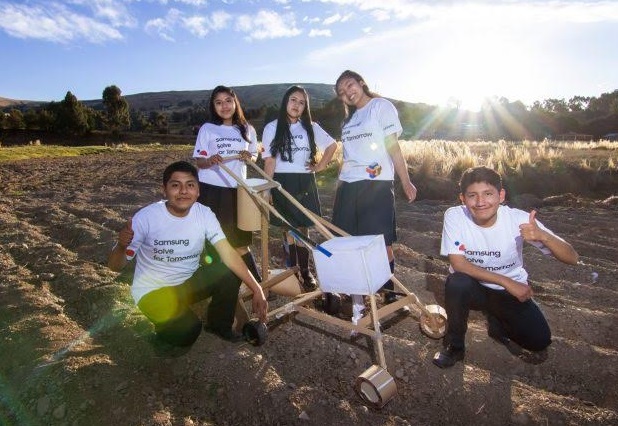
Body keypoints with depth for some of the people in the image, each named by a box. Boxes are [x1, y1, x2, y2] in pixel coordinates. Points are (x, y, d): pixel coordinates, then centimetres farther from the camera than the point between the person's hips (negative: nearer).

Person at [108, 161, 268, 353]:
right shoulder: (146, 217, -22)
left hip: (189, 282, 4)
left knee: (230, 273, -19)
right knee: (187, 330, -27)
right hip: (153, 290, -4)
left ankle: (219, 325, 8)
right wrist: (121, 245, -41)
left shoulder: (204, 214, -13)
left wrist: (257, 289, -28)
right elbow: (115, 266, -16)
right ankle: (164, 330, 11)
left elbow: (228, 253, -20)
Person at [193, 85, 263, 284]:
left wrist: (249, 157, -8)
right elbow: (198, 161, -2)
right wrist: (210, 161, -24)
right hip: (211, 190, -2)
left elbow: (255, 156, 15)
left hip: (237, 189, 2)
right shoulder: (207, 129, 0)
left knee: (240, 239, 8)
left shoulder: (247, 129, 7)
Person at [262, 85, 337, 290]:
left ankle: (305, 270, 10)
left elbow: (332, 145, 18)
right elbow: (269, 161, -3)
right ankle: (292, 269, 17)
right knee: (288, 228, 4)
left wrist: (320, 166, 7)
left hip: (304, 183, 1)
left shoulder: (311, 127, 8)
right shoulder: (272, 128, 2)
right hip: (282, 183, -1)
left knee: (302, 228, 1)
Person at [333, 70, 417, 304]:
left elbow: (393, 147, -4)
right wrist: (339, 184, 16)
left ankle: (389, 293, 10)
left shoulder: (381, 106, 2)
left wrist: (406, 182, -8)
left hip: (376, 185, -6)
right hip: (347, 187, 6)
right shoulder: (348, 119, 21)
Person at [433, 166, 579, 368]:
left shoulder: (518, 219, -21)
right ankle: (454, 345, -7)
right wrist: (507, 282, -27)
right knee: (457, 283, -33)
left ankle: (498, 326, 19)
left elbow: (572, 258, -21)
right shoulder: (454, 216, -22)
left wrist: (543, 236, -42)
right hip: (473, 287, -1)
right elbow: (458, 263, -22)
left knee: (539, 341, -15)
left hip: (512, 291, 1)